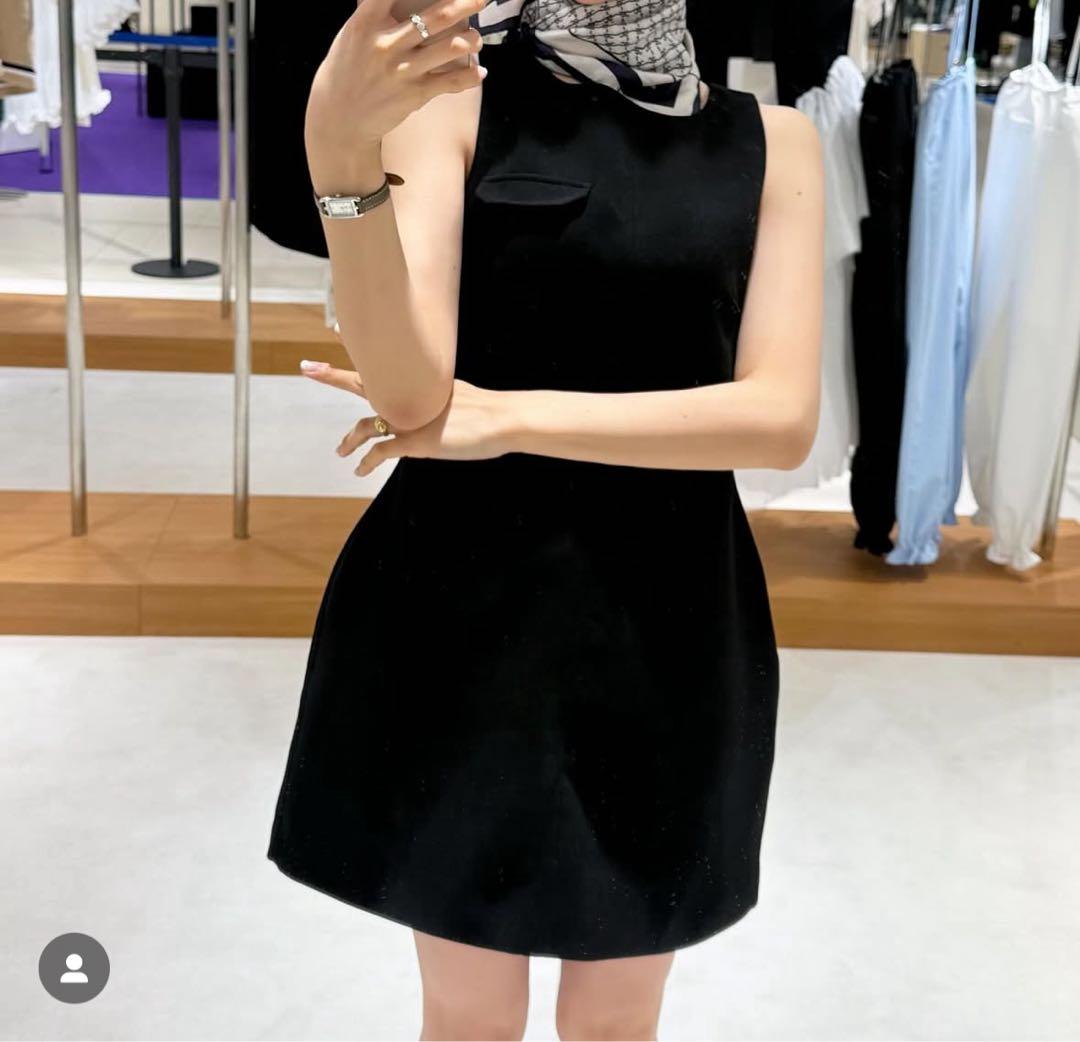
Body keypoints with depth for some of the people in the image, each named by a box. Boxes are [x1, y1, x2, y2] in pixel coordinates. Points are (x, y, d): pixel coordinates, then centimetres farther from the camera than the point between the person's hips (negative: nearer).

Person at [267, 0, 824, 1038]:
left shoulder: (771, 140, 1)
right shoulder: (452, 93, -5)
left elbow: (781, 415, -10)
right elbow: (409, 388, -17)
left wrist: (508, 418, -16)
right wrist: (342, 148, -33)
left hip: (669, 625, 2)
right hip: (461, 611, -1)